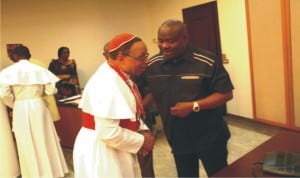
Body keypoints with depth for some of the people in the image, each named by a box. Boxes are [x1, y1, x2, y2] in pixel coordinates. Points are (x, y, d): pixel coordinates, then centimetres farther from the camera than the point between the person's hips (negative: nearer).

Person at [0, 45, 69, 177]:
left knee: (27, 143, 11)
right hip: (38, 106, 1)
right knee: (44, 140, 13)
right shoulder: (39, 69, -1)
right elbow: (51, 89, -4)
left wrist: (14, 105, 4)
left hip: (20, 109, -1)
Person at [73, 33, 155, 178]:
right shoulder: (107, 84, -27)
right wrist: (142, 141, -17)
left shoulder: (122, 77, 3)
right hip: (100, 154, -9)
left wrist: (143, 131, -5)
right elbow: (109, 133, -29)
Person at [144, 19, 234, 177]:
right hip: (177, 139, 4)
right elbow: (150, 93, 8)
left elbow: (226, 93, -15)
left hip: (209, 137, -3)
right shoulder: (151, 65, -4)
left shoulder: (207, 61, -17)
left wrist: (193, 106, -24)